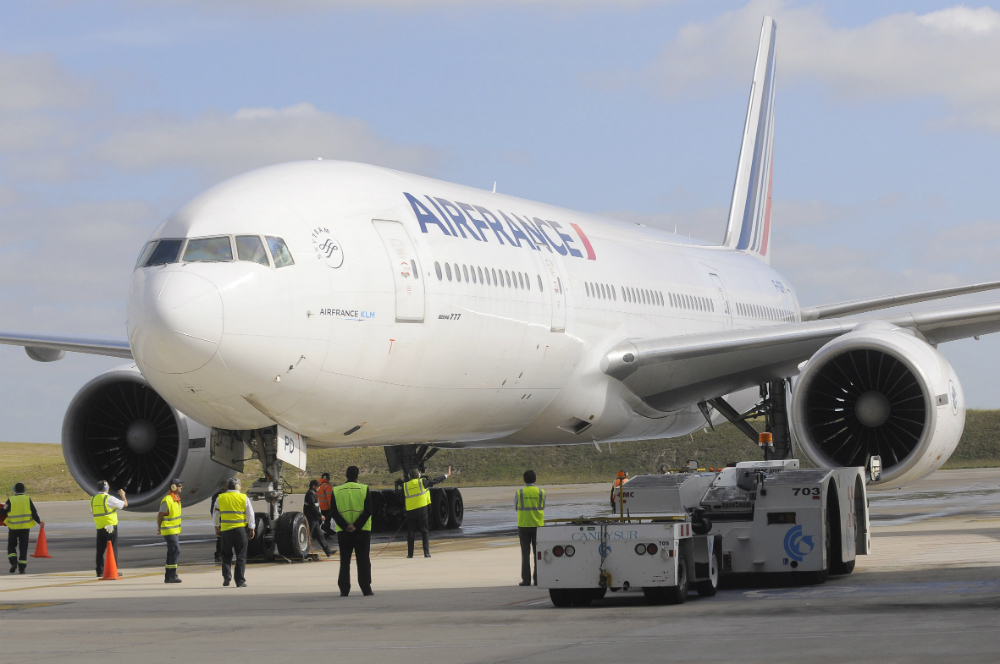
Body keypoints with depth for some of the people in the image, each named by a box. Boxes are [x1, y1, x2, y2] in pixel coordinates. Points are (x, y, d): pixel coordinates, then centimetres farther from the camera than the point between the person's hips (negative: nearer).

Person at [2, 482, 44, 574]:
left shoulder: (10, 500, -6)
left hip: (13, 528, -2)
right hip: (25, 528, 2)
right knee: (23, 548, 8)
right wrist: (39, 522, 15)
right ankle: (22, 568, 4)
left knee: (11, 546, 13)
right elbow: (34, 513, 1)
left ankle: (14, 563, -7)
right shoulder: (28, 500, 1)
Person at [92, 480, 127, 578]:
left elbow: (92, 512, 21)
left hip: (99, 528, 5)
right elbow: (125, 504, -9)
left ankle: (100, 571, 10)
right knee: (113, 549, 2)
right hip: (111, 527, -5)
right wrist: (123, 495, 10)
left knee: (100, 550, 10)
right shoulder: (109, 498, -13)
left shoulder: (93, 499, 7)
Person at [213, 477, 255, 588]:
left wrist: (217, 528, 23)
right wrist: (252, 529, 10)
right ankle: (240, 581, 3)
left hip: (225, 530, 2)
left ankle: (226, 575, -3)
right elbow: (250, 515, 0)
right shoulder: (244, 498, -2)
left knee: (226, 555, 16)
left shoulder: (220, 498, 3)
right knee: (241, 556, 5)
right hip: (240, 529, -2)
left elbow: (215, 515, 11)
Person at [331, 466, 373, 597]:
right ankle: (366, 589, -1)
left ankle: (344, 589, 4)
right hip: (362, 531, -1)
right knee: (363, 560, 3)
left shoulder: (336, 491, 3)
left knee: (345, 561, 8)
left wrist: (345, 526, -12)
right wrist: (356, 526, -12)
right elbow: (368, 511, -10)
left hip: (343, 532, 1)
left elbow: (334, 513, -5)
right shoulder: (364, 489, -2)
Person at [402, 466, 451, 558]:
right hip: (422, 510, -1)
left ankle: (410, 553, 3)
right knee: (424, 532, 4)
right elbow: (434, 481, 4)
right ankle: (426, 552, 0)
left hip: (410, 512, 1)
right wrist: (446, 475, 15)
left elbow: (402, 498, 8)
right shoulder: (422, 482, -2)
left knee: (410, 532, 6)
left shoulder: (405, 486, 3)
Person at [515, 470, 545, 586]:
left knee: (525, 554, 2)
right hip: (538, 525, 1)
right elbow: (543, 508, 10)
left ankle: (526, 579, -2)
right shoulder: (541, 493, -1)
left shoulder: (519, 493, -5)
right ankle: (537, 579, 4)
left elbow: (516, 507, 7)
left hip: (524, 526, -1)